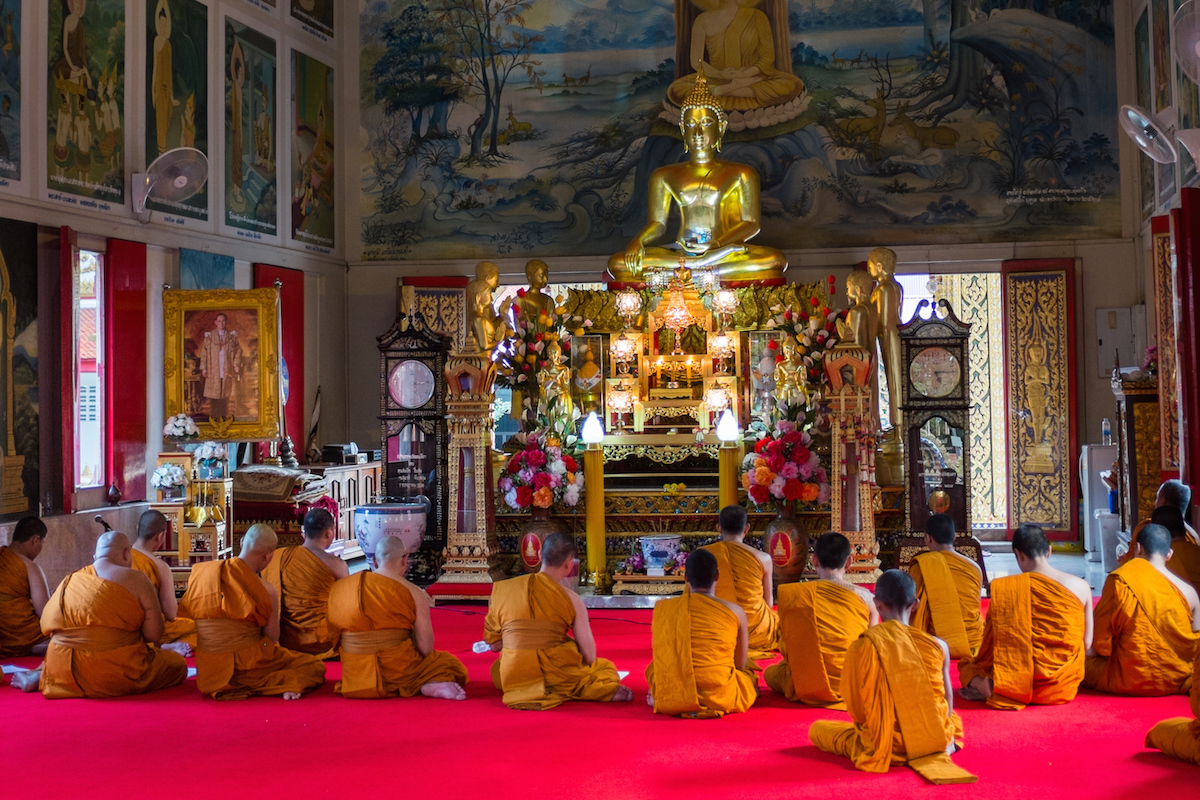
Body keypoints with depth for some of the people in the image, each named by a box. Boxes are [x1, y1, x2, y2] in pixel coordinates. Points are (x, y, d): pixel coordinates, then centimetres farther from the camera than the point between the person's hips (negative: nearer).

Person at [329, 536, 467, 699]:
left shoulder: (338, 587, 2)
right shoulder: (415, 594, -10)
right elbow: (425, 648, -11)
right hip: (397, 672, -6)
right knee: (451, 665, 14)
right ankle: (433, 685, -15)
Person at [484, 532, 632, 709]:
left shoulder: (502, 590, 2)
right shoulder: (571, 599, -6)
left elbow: (494, 645, 7)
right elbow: (589, 656, -3)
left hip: (514, 680, 2)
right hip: (557, 678, -1)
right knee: (607, 668, 26)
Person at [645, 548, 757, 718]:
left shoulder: (661, 608, -1)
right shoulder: (735, 612, -6)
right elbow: (740, 664, 4)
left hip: (669, 701, 0)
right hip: (721, 700, 0)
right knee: (748, 671, 32)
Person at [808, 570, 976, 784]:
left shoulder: (860, 648, -15)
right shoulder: (937, 646, -10)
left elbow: (855, 709, -8)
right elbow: (947, 704, -1)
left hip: (884, 748, -3)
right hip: (937, 740, 3)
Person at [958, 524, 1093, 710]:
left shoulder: (1004, 589, -9)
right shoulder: (1081, 586, -1)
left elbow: (990, 645, -2)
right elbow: (1086, 643, 5)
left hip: (1022, 685, -3)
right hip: (1064, 687, 3)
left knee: (966, 666, 22)